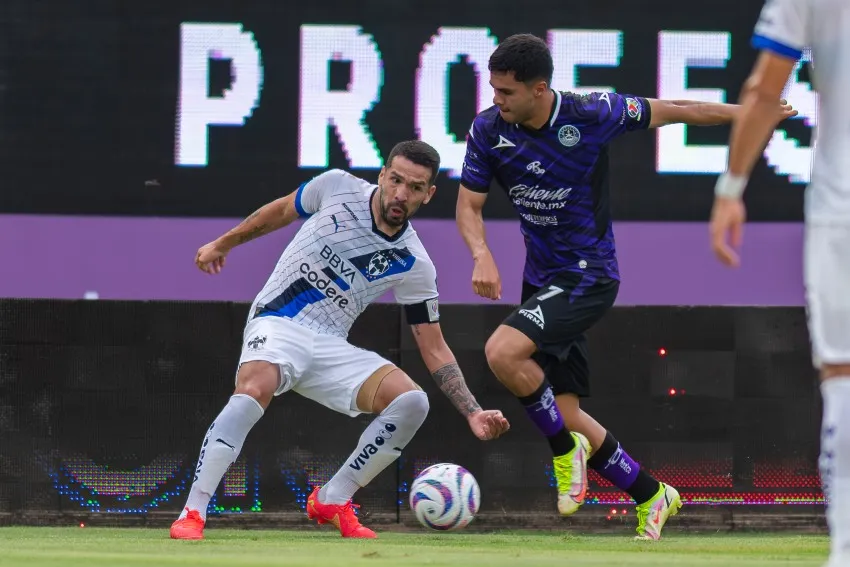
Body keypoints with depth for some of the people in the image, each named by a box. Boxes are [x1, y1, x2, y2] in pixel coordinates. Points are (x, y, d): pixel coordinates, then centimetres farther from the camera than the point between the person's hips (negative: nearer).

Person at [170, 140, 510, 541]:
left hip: (330, 347, 3)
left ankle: (332, 502, -2)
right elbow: (281, 211, 16)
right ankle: (192, 514, -34)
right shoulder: (338, 187, -5)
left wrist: (473, 413, -7)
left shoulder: (414, 265, -2)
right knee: (253, 391, -36)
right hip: (276, 323, -3)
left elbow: (434, 350, 4)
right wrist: (223, 244, 25)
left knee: (411, 402, -18)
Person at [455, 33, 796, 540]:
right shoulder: (488, 130, -6)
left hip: (588, 276, -6)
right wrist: (482, 256, -20)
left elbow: (671, 112, -2)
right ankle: (652, 496, 23)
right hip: (542, 280, 6)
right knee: (566, 417, 4)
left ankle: (566, 450, -5)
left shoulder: (592, 115, -16)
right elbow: (470, 204, 1)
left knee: (503, 351, -27)